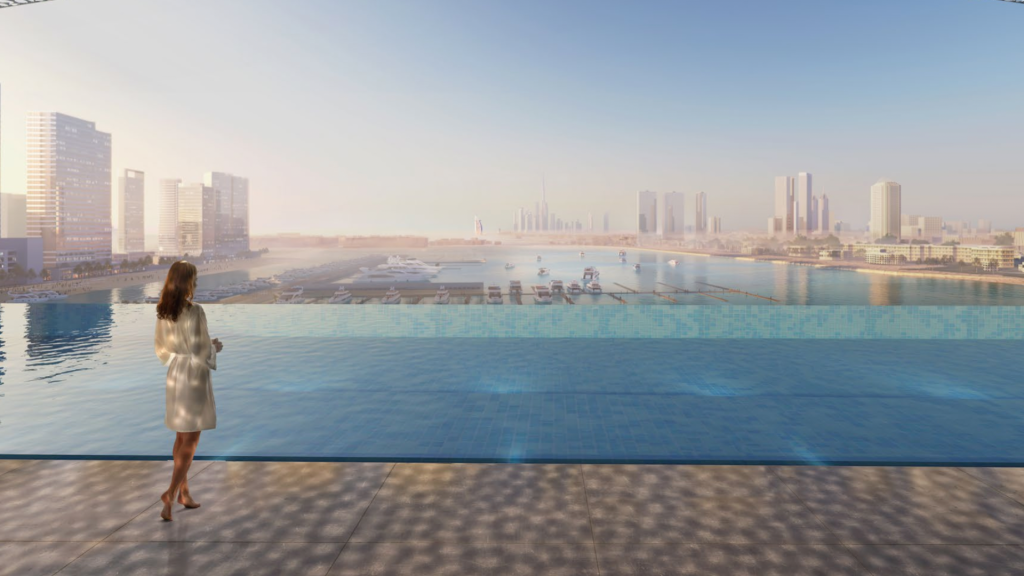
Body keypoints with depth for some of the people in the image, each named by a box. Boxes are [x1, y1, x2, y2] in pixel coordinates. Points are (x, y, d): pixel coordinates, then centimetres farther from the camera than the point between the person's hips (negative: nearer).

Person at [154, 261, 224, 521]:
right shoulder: (195, 311, -20)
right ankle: (171, 493, -1)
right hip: (194, 376, -8)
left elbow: (160, 349, 11)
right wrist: (215, 347, 0)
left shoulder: (162, 312, 3)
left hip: (174, 375, 8)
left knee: (181, 437, 18)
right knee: (190, 441, 3)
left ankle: (184, 492, 28)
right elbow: (201, 352, -19)